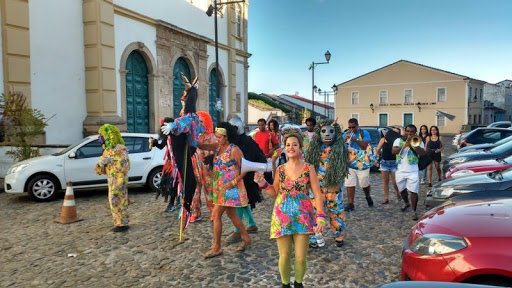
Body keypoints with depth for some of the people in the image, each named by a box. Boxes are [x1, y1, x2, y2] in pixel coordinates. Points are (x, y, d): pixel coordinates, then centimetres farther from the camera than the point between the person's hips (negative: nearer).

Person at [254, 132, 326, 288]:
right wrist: (262, 183, -5)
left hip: (302, 217, -1)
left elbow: (317, 194, -5)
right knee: (284, 256, 6)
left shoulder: (308, 169, -5)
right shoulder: (280, 169, 2)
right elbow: (275, 193, 10)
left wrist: (320, 217, -13)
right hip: (282, 217, 1)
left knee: (301, 257, 4)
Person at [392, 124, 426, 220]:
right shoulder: (399, 140, 3)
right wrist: (405, 145, -25)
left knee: (413, 192, -9)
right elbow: (394, 151, -14)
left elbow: (422, 153, -12)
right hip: (400, 171, 2)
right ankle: (406, 203, 45)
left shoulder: (418, 141, 3)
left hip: (413, 171, -2)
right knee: (402, 190, 18)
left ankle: (414, 211, 1)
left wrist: (414, 144, -22)